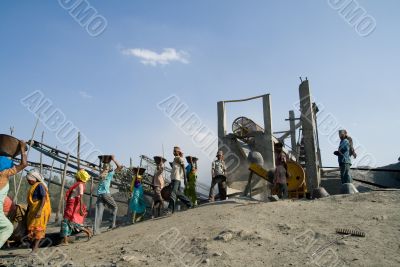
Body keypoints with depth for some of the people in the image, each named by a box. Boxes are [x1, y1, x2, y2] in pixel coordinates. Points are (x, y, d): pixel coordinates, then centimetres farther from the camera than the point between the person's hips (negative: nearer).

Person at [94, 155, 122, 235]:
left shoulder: (101, 175, 17)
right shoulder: (110, 173, 4)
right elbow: (119, 167, 9)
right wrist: (114, 160, 13)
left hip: (99, 195, 5)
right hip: (106, 193, -5)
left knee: (99, 212, 1)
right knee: (115, 207, 14)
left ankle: (96, 230, -7)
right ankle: (113, 224, 2)